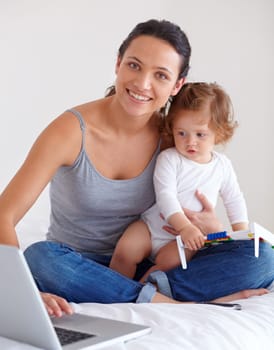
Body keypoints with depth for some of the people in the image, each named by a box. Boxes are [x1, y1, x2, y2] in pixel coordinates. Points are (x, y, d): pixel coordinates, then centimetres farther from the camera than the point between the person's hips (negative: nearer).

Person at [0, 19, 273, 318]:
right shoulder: (71, 130, -16)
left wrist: (214, 229, -15)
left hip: (137, 269, 3)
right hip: (75, 268, -2)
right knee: (38, 257, -38)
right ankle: (168, 302, -28)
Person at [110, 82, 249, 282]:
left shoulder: (222, 166, 2)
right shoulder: (169, 159, -10)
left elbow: (234, 200, 13)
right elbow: (165, 196, -20)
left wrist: (241, 232, 1)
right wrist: (184, 226, -32)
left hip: (187, 237, 1)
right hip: (153, 226, -1)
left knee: (169, 261, -29)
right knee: (125, 250, -22)